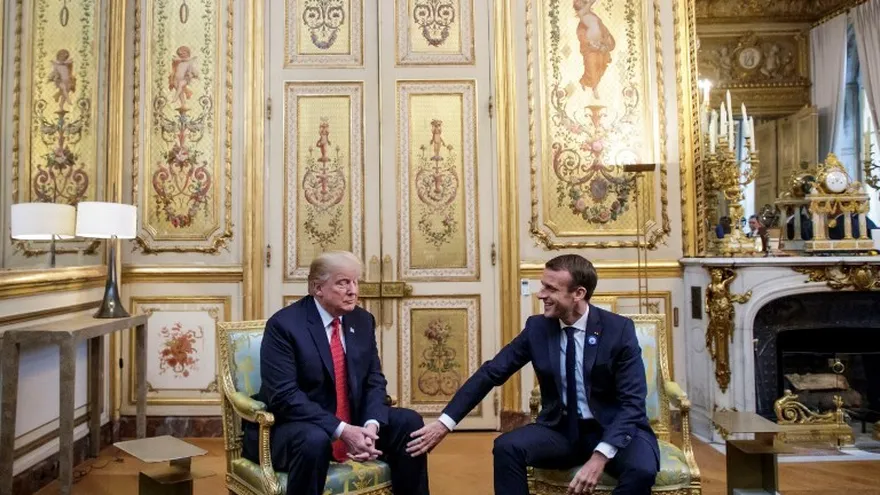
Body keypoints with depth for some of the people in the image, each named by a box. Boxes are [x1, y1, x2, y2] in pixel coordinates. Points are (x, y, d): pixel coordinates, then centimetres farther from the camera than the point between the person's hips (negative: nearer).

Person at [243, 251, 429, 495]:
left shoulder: (363, 321, 3)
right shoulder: (284, 324, -16)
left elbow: (374, 380, 3)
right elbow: (284, 395, -22)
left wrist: (371, 425, -18)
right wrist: (341, 430, -29)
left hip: (352, 423, 6)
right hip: (293, 425, -6)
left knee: (409, 423, -10)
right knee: (314, 441, -37)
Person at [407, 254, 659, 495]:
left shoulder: (619, 329, -13)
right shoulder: (537, 327, -5)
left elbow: (632, 402, -17)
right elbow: (491, 373, -4)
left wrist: (600, 456, -32)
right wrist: (445, 423, -12)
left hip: (612, 430, -2)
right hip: (561, 429, 2)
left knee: (641, 468, -33)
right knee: (506, 447, -25)